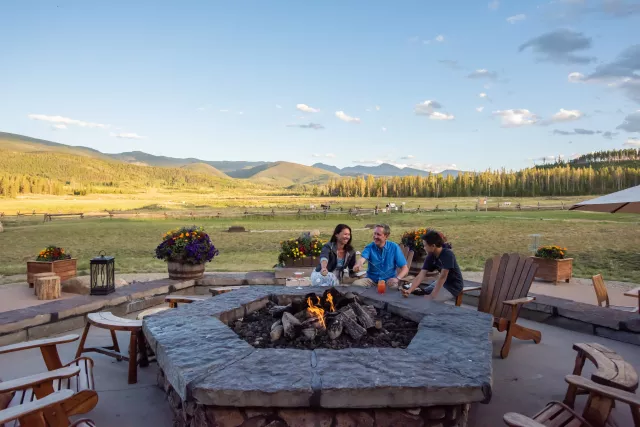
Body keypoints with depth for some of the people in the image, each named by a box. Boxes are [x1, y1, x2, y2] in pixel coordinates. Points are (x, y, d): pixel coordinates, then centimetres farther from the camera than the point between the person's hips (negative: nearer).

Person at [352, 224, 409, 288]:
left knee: (394, 286, -35)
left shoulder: (394, 247, -5)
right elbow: (362, 259, -25)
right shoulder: (369, 247, -4)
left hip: (388, 280, -2)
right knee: (355, 284, -23)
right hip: (371, 279, 2)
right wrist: (358, 266, -50)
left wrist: (397, 278, -25)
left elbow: (405, 268, -5)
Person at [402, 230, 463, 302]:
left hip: (453, 286, -7)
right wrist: (410, 290, -26)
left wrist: (432, 295, -29)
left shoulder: (447, 254, -26)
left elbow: (442, 276, -29)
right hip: (442, 282, 7)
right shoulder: (431, 256, -6)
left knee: (426, 300, -17)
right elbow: (421, 275, -13)